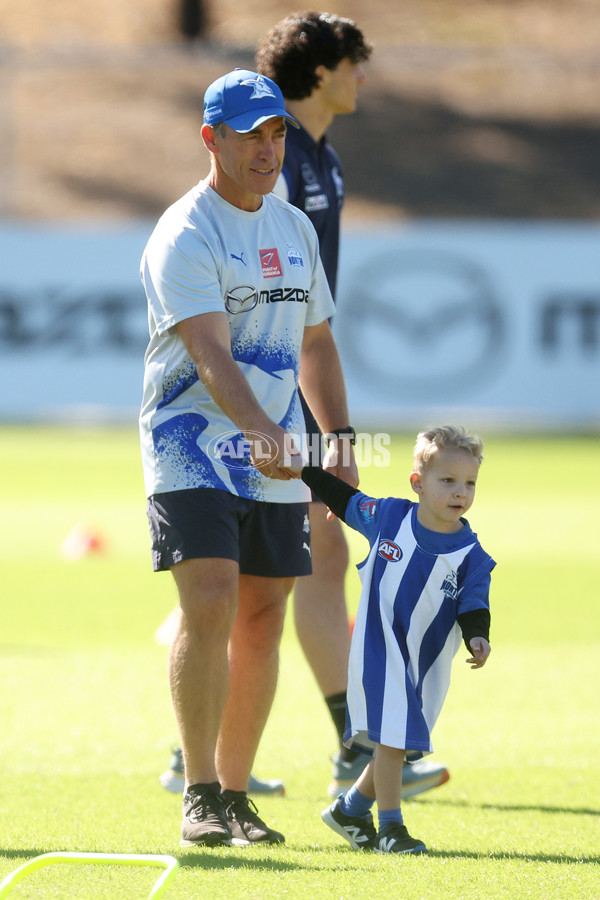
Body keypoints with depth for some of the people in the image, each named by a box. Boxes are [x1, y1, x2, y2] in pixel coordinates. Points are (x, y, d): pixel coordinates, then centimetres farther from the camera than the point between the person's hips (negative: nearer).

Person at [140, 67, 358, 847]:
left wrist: (339, 439, 12)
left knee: (262, 622, 5)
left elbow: (315, 344, 22)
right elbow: (210, 356, -24)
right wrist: (262, 432, -38)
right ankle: (200, 793, -15)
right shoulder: (185, 235, -12)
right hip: (192, 447, -7)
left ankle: (236, 795, 12)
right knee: (210, 603, -18)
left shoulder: (295, 228, 13)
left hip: (279, 465, 7)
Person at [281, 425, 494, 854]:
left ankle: (350, 810, 33)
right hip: (379, 652, -2)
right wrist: (304, 471, 17)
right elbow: (347, 501, 13)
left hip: (426, 665, 2)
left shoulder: (471, 556, -5)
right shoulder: (388, 516, -4)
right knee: (390, 738, -11)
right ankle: (390, 827, -4)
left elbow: (473, 605, -7)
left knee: (396, 744, 12)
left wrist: (477, 638, -27)